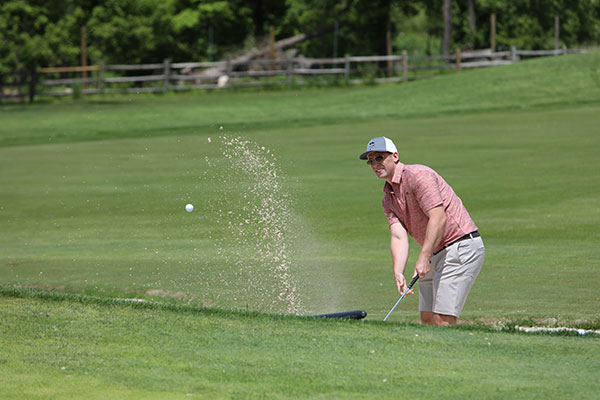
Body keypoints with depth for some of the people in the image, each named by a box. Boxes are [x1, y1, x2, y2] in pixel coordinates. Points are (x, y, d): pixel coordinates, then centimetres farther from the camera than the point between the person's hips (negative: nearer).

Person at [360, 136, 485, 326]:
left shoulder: (418, 175, -14)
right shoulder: (388, 199, 12)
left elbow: (438, 217, -23)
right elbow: (398, 236, -2)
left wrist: (423, 258, -29)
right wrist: (398, 273, -19)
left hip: (461, 248, -10)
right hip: (436, 255, 10)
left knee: (443, 320, -15)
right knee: (427, 319, 8)